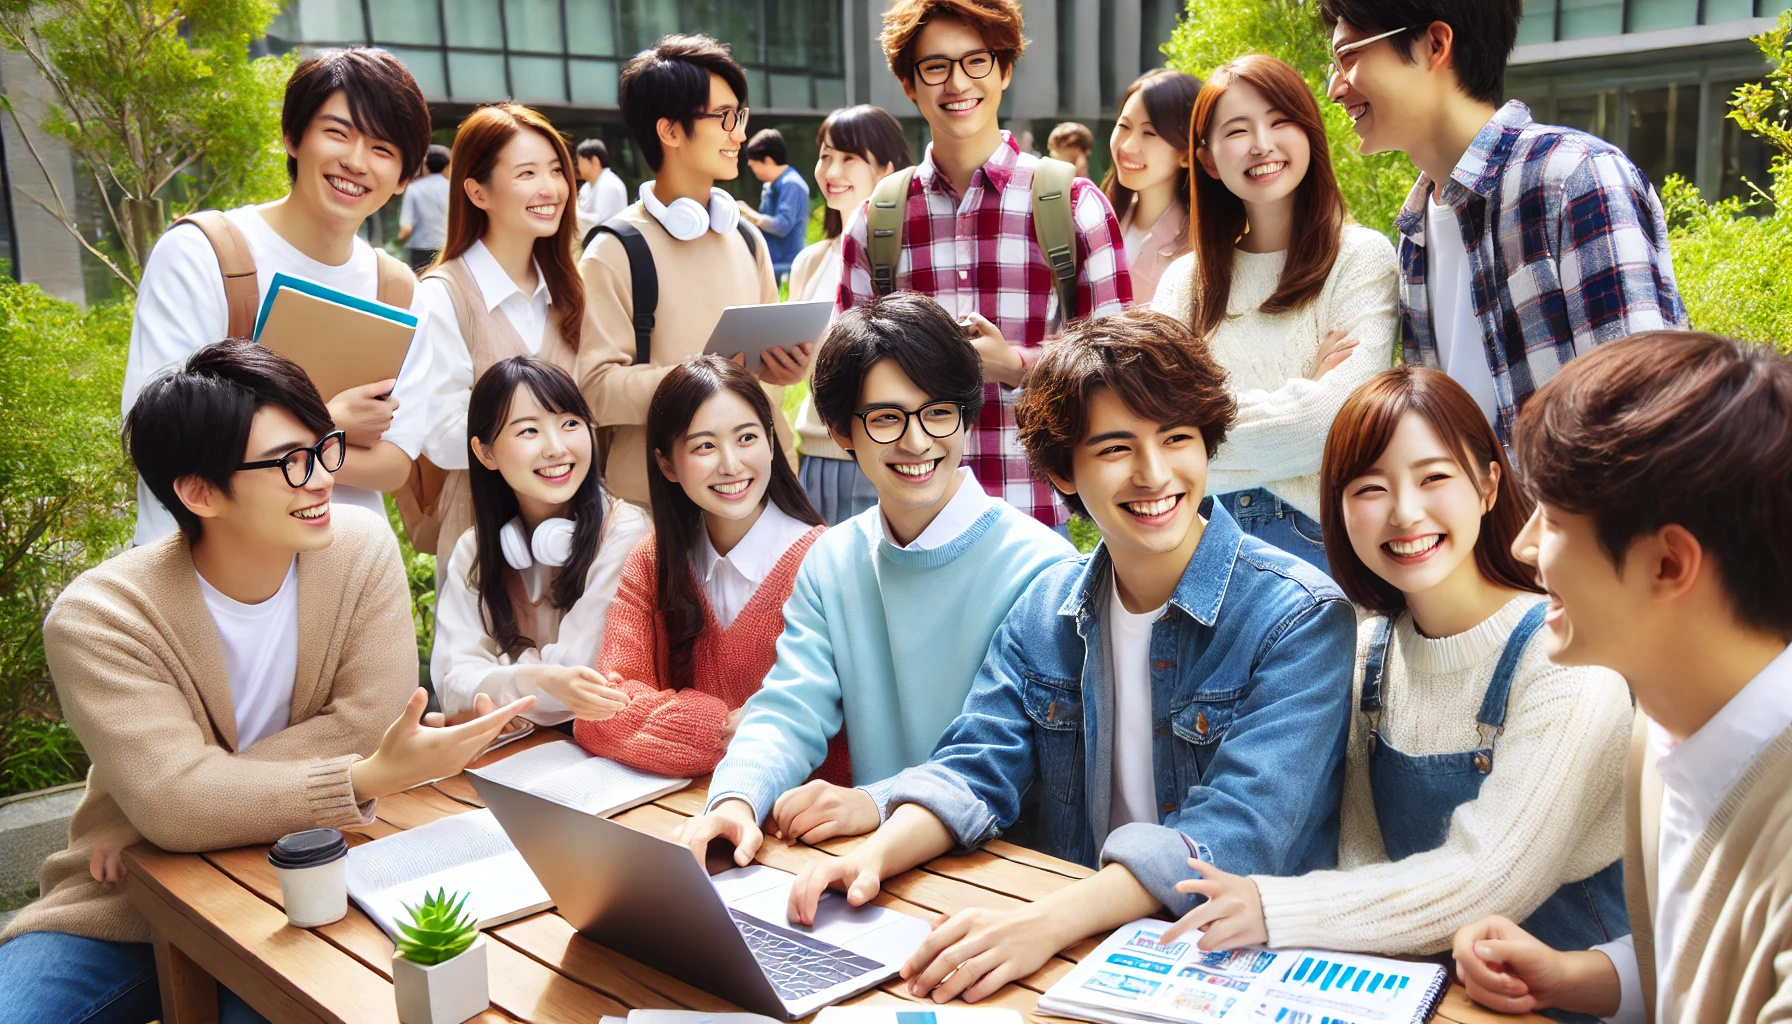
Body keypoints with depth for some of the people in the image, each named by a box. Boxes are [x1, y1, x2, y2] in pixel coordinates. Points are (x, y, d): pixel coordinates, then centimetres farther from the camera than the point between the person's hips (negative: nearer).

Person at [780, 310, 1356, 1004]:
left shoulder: (1300, 620, -12)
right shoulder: (1044, 612, 5)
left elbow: (1241, 832, -22)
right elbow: (977, 768, 2)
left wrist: (1048, 920, -35)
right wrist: (876, 853, -19)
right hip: (1084, 949, 5)